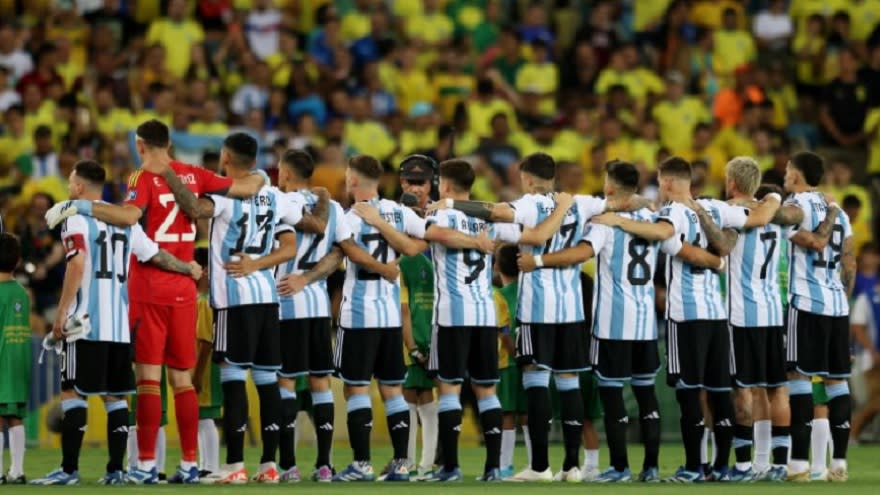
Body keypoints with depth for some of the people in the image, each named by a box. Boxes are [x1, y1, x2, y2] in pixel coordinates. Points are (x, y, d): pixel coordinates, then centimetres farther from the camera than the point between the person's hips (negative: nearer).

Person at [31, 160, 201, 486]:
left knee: (73, 391, -4)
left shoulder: (75, 218, -4)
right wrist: (190, 269, 34)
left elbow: (78, 264, -17)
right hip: (120, 325, 6)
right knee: (115, 395, 10)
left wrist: (62, 312, -16)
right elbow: (156, 256, 16)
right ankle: (115, 469, 7)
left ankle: (69, 469, -8)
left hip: (85, 324, -6)